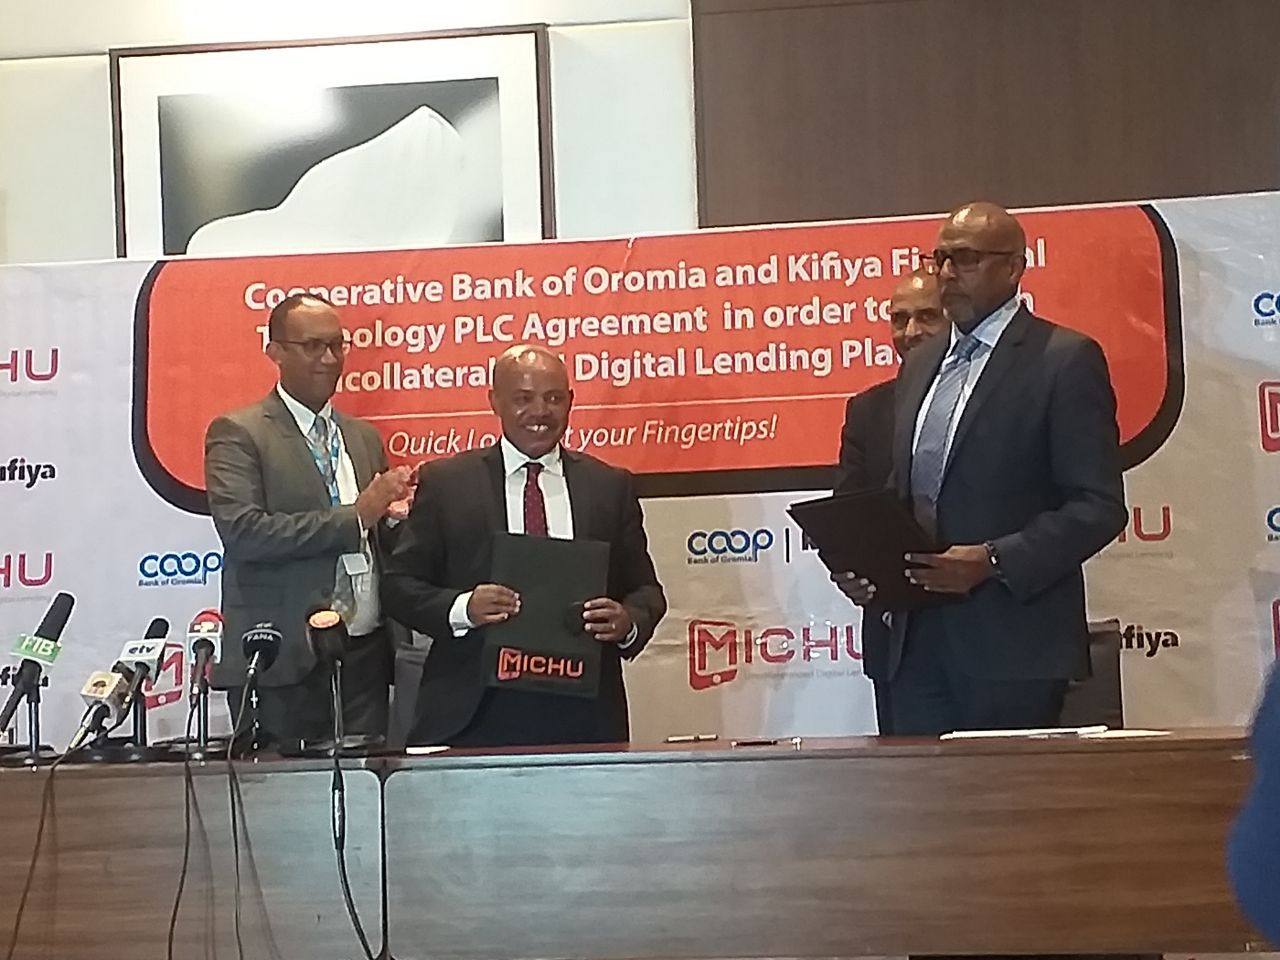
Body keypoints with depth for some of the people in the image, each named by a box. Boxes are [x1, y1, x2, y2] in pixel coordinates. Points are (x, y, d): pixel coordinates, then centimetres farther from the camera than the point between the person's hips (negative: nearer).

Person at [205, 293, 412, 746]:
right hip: (284, 661, -5)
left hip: (367, 655, 5)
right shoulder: (237, 433, -2)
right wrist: (354, 516, -15)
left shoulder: (364, 437, 18)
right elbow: (242, 531, -17)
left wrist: (395, 516, -1)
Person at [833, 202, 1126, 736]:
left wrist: (994, 560, -20)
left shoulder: (1066, 359, -3)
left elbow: (1100, 506, -9)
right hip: (917, 642, 6)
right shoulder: (918, 365, 18)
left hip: (1013, 644, -6)